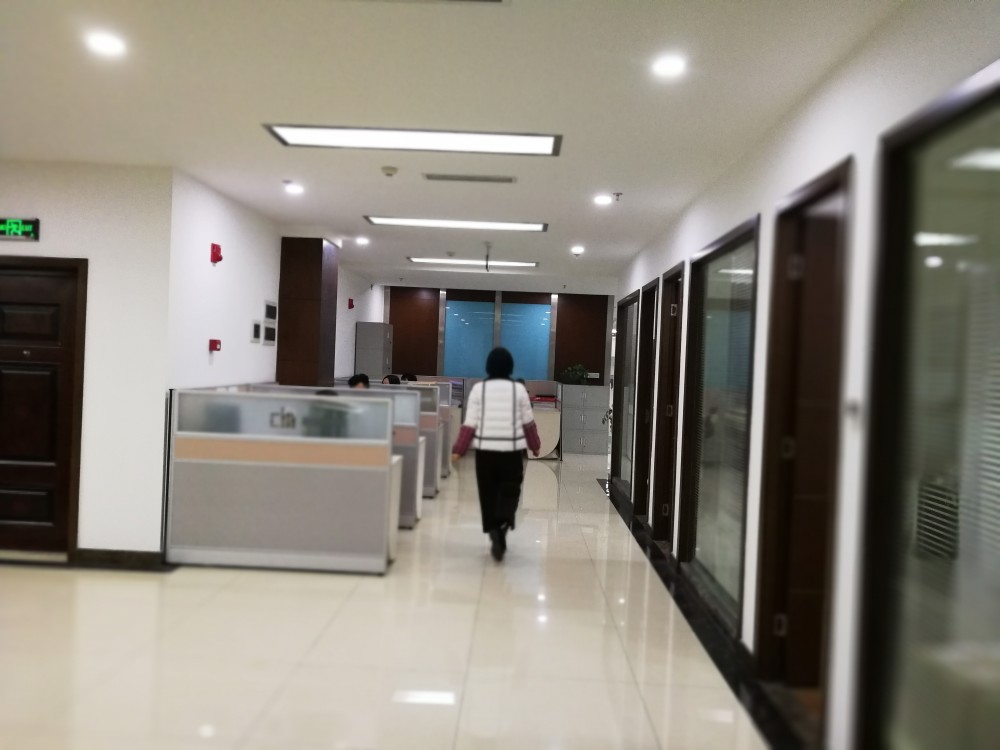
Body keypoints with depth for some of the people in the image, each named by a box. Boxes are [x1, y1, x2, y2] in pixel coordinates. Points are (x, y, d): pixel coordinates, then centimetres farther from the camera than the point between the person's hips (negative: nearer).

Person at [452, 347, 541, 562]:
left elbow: (470, 424, -5)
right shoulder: (519, 389, -2)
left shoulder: (478, 389, -3)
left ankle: (494, 532, 15)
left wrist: (458, 450, 1)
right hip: (511, 449, 0)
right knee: (509, 491, 7)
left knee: (488, 493, 12)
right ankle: (502, 528, -15)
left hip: (485, 448, 1)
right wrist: (535, 446, 20)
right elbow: (528, 423, 5)